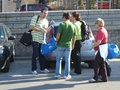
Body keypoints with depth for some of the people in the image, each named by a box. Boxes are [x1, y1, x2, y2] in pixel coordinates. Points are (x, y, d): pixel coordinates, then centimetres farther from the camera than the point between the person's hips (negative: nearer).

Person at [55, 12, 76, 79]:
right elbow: (74, 37, 8)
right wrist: (73, 45, 19)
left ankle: (58, 74, 11)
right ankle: (66, 75, 13)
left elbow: (58, 34, -16)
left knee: (59, 59, 10)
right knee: (67, 60, 9)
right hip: (68, 46, 3)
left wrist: (57, 41, 0)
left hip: (61, 45, -3)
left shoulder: (62, 25, -11)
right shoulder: (73, 26, 3)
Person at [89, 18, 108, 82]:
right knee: (102, 64, 13)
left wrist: (94, 46, -7)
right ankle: (104, 78, 17)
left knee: (96, 64, -6)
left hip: (101, 50, -11)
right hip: (103, 49, 11)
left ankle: (95, 78, -4)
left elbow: (98, 42, -22)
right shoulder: (104, 30, 15)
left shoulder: (101, 31, -18)